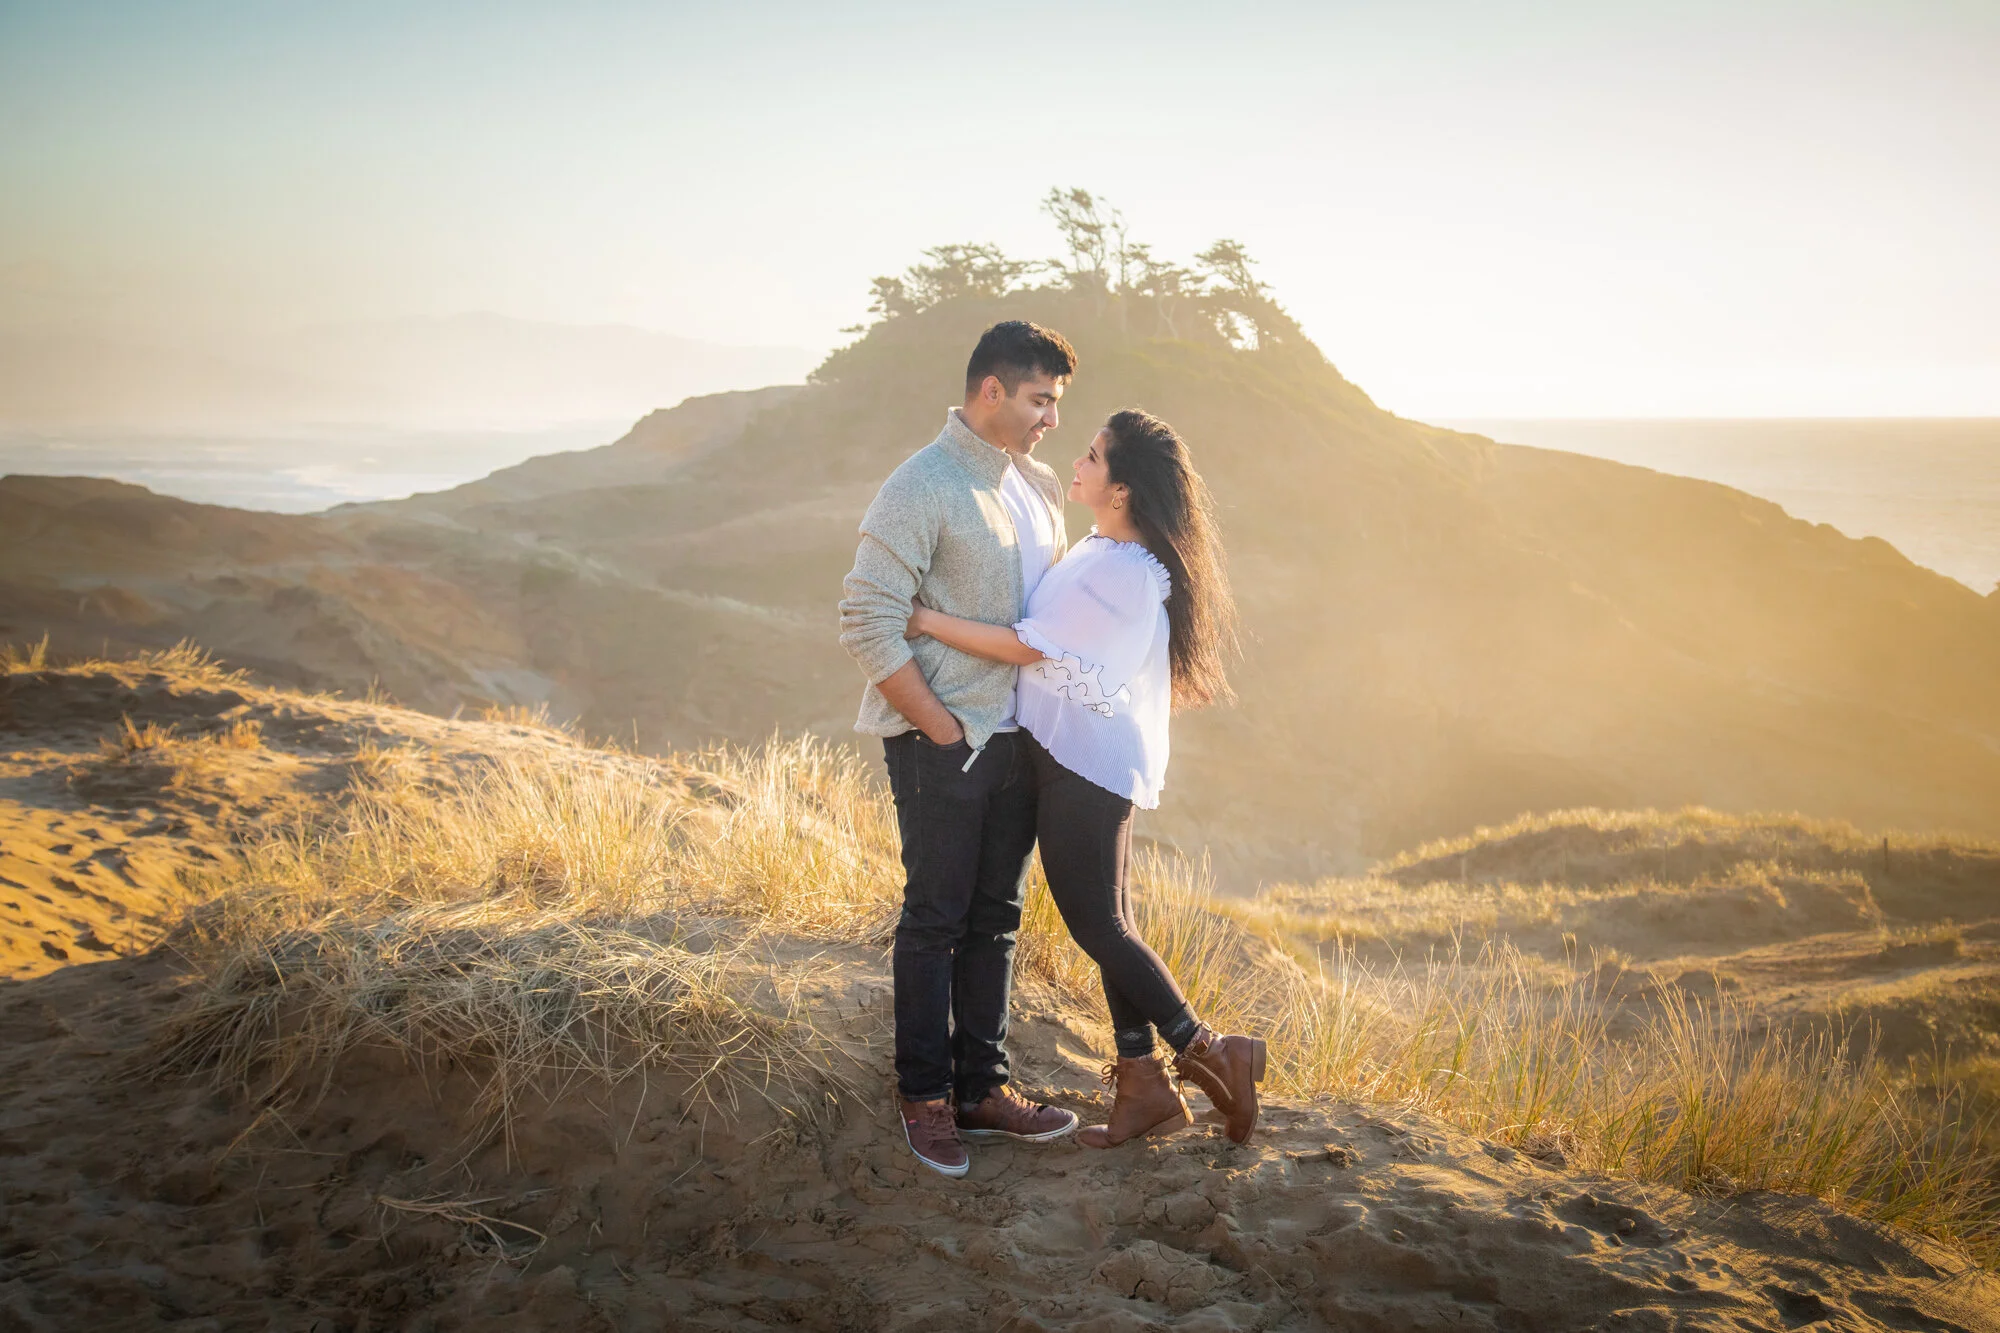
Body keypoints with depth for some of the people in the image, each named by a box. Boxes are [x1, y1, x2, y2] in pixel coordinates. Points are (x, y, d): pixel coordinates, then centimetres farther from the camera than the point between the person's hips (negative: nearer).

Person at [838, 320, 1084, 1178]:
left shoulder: (1038, 487, 11)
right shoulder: (923, 488, -13)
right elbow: (866, 620, -17)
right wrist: (940, 727, -15)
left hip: (1016, 742, 7)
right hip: (943, 745, -7)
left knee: (995, 918, 12)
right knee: (935, 919, 2)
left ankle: (983, 1089, 22)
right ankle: (924, 1097, 14)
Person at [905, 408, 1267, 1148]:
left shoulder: (1118, 573, -22)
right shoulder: (1111, 552, 9)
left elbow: (1028, 646, -18)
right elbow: (1060, 637, 18)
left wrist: (932, 621, -13)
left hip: (1084, 763, -10)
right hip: (1096, 758, 10)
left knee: (1096, 923, -3)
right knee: (1107, 921, 13)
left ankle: (1206, 1050, 5)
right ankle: (1142, 1085, 19)